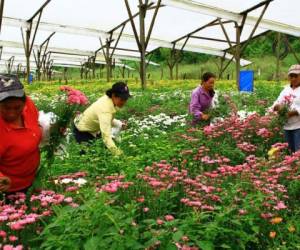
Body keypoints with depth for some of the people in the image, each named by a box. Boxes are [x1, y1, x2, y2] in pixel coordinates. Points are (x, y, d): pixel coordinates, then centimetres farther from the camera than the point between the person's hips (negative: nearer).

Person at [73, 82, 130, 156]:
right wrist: (118, 153, -52)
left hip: (93, 127, 9)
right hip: (83, 132, -8)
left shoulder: (108, 98, -13)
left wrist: (119, 123, -6)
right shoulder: (105, 110, -36)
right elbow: (106, 136, -45)